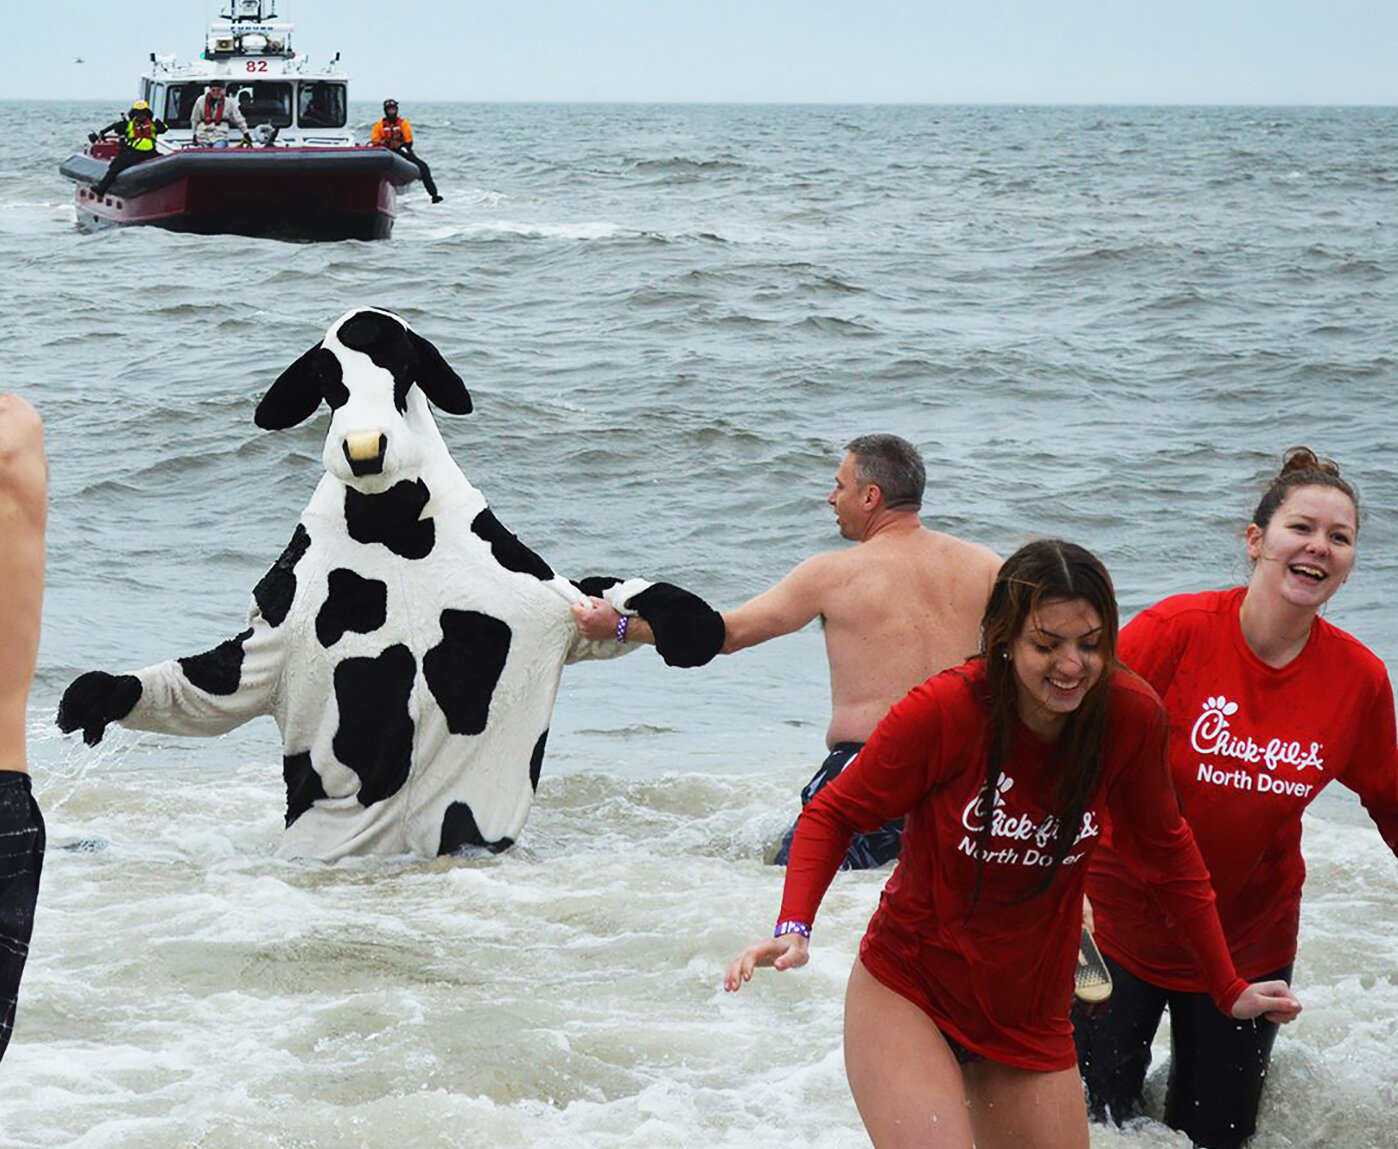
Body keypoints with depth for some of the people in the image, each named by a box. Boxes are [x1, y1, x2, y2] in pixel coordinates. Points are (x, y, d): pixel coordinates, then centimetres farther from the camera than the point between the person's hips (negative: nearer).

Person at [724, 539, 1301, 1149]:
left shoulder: (1129, 714, -12)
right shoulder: (945, 710, -21)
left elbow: (1165, 851, 5)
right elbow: (833, 814, -7)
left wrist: (1228, 990, 10)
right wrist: (793, 927, -24)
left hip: (1032, 1021, 4)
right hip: (906, 994, -4)